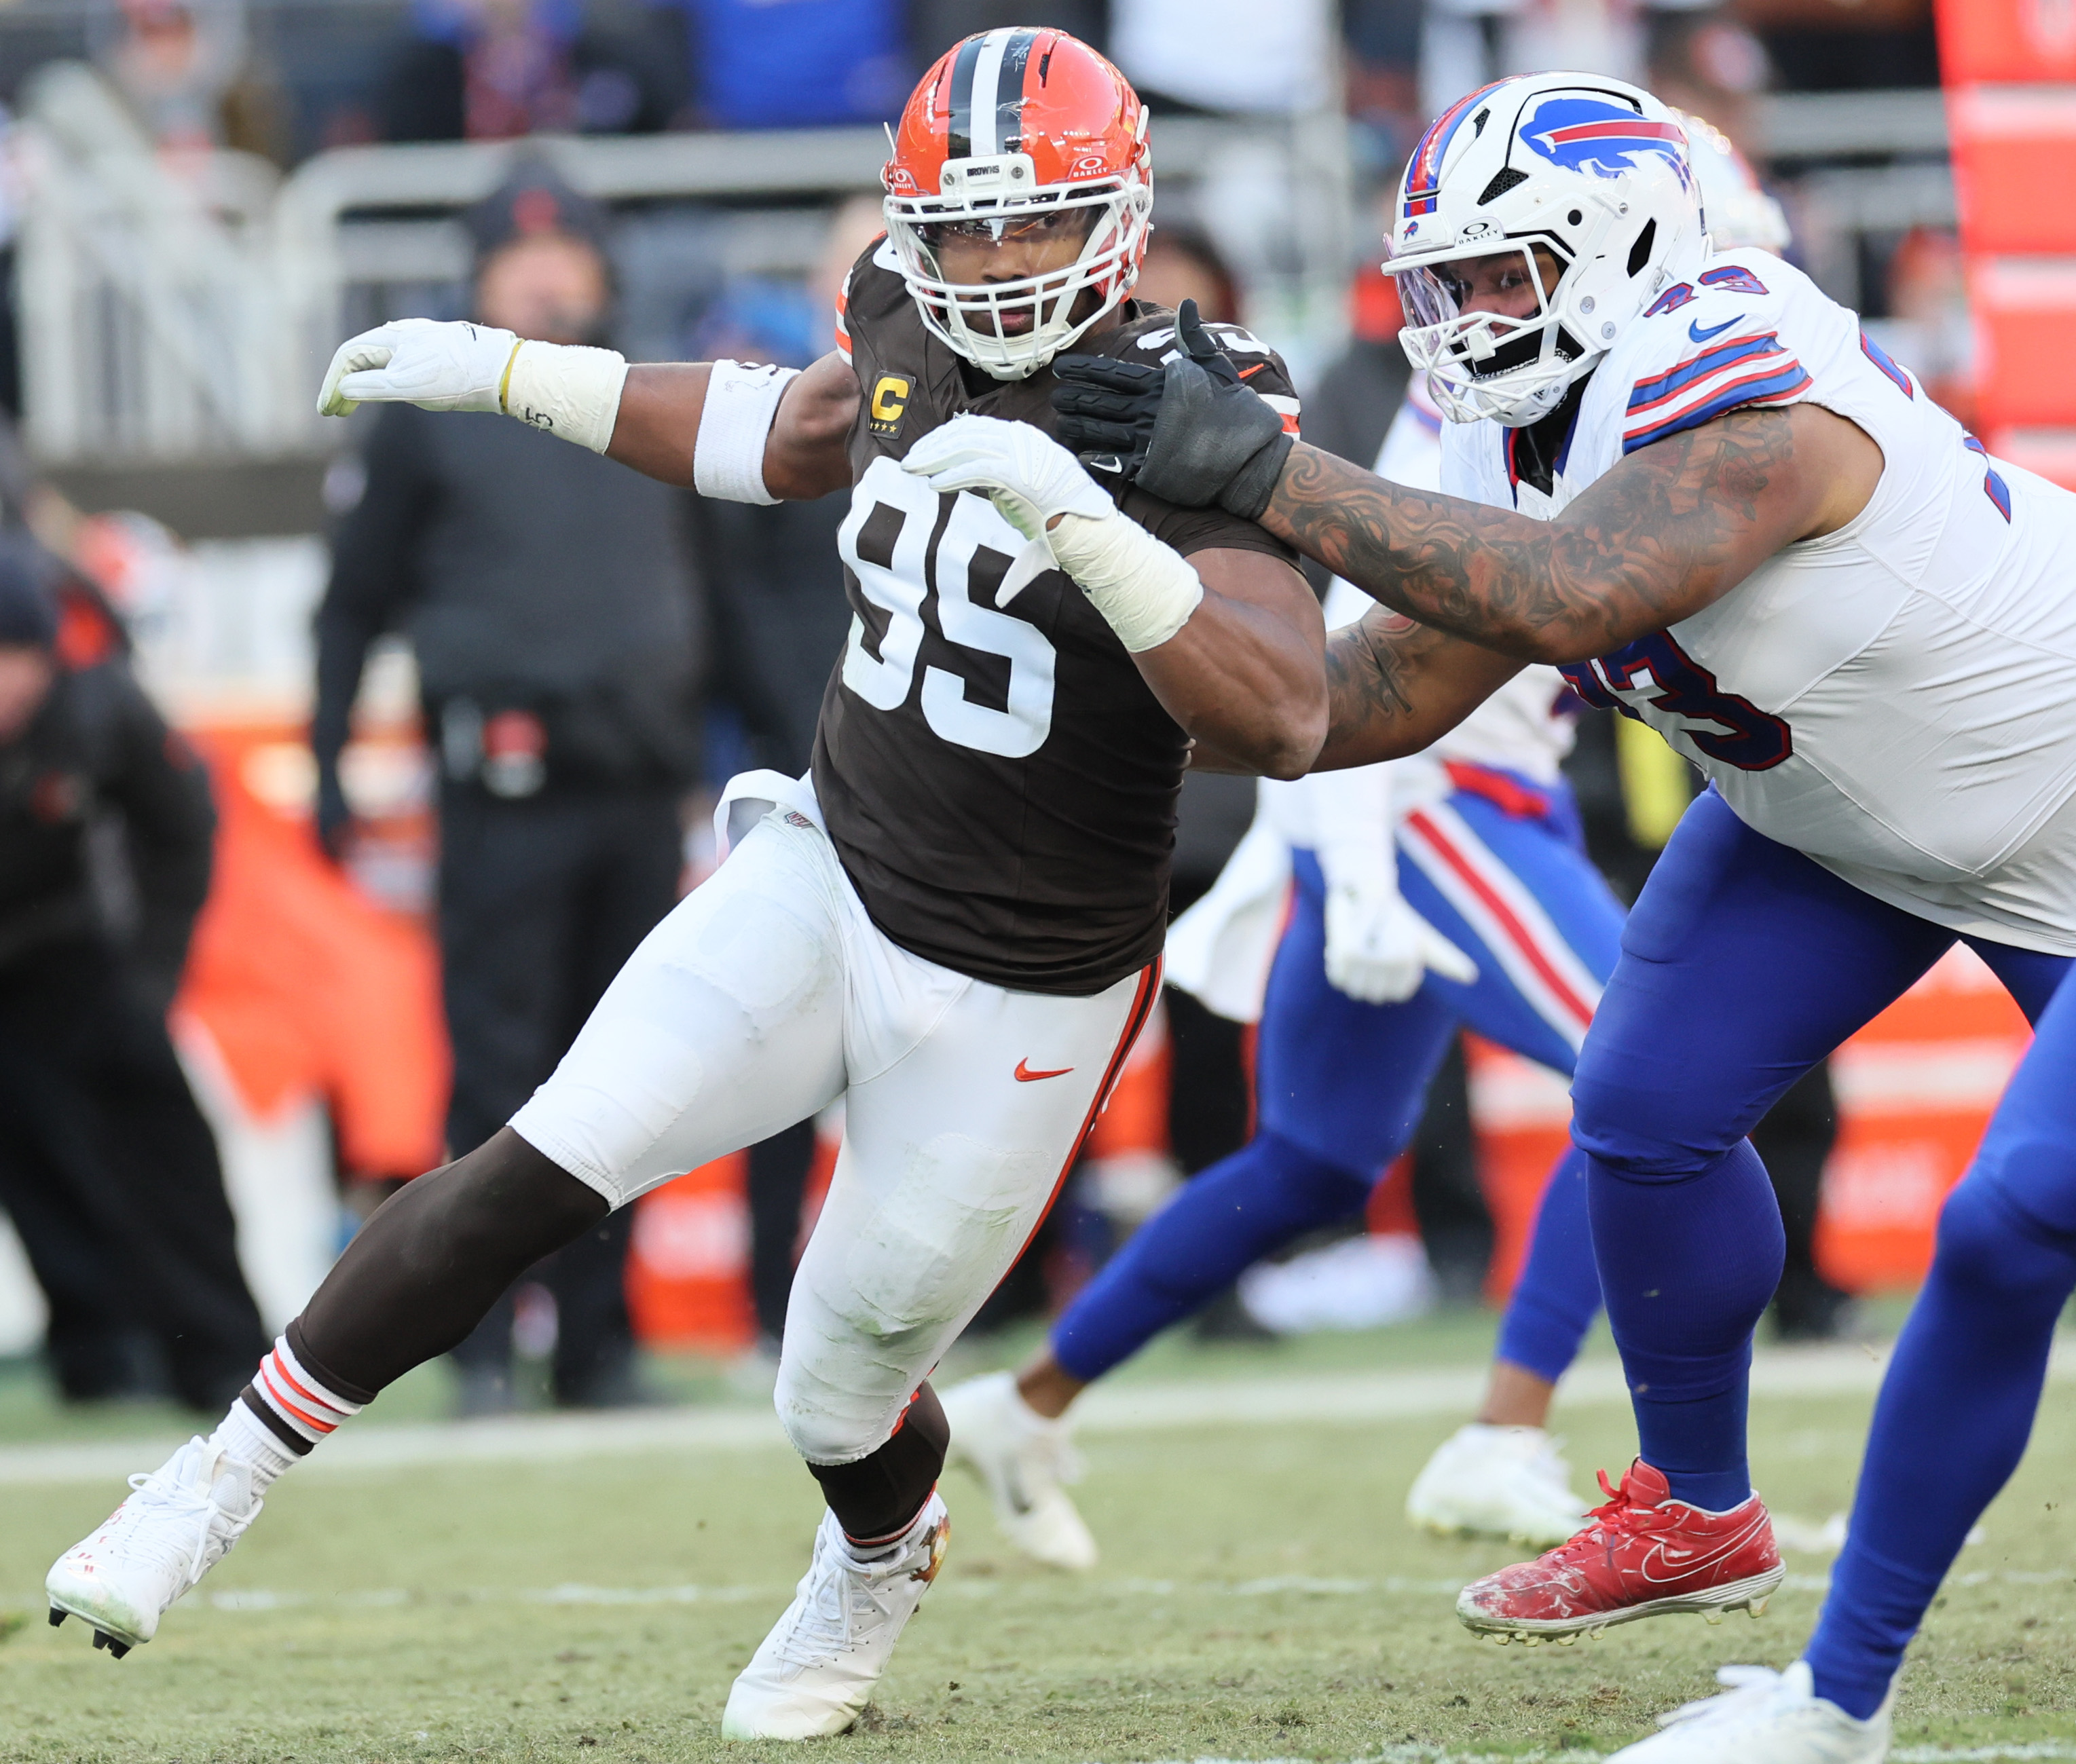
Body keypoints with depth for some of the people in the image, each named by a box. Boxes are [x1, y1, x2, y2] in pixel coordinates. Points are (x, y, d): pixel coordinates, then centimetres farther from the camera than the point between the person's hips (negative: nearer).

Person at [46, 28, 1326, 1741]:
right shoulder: (914, 339, -3)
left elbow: (1288, 719, -35)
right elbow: (790, 438, 22)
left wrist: (1092, 535, -46)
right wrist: (510, 373, 20)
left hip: (1017, 1002, -4)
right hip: (825, 880, 4)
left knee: (847, 1398, 10)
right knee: (543, 1171, -15)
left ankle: (878, 1562, 47)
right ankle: (223, 1481, -4)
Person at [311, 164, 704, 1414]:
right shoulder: (430, 419, 6)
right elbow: (356, 607, 8)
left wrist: (695, 748, 15)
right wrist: (330, 771, 2)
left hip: (639, 788, 4)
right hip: (506, 788, -4)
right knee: (498, 1073, -7)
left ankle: (600, 1343, 11)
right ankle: (482, 1346, -4)